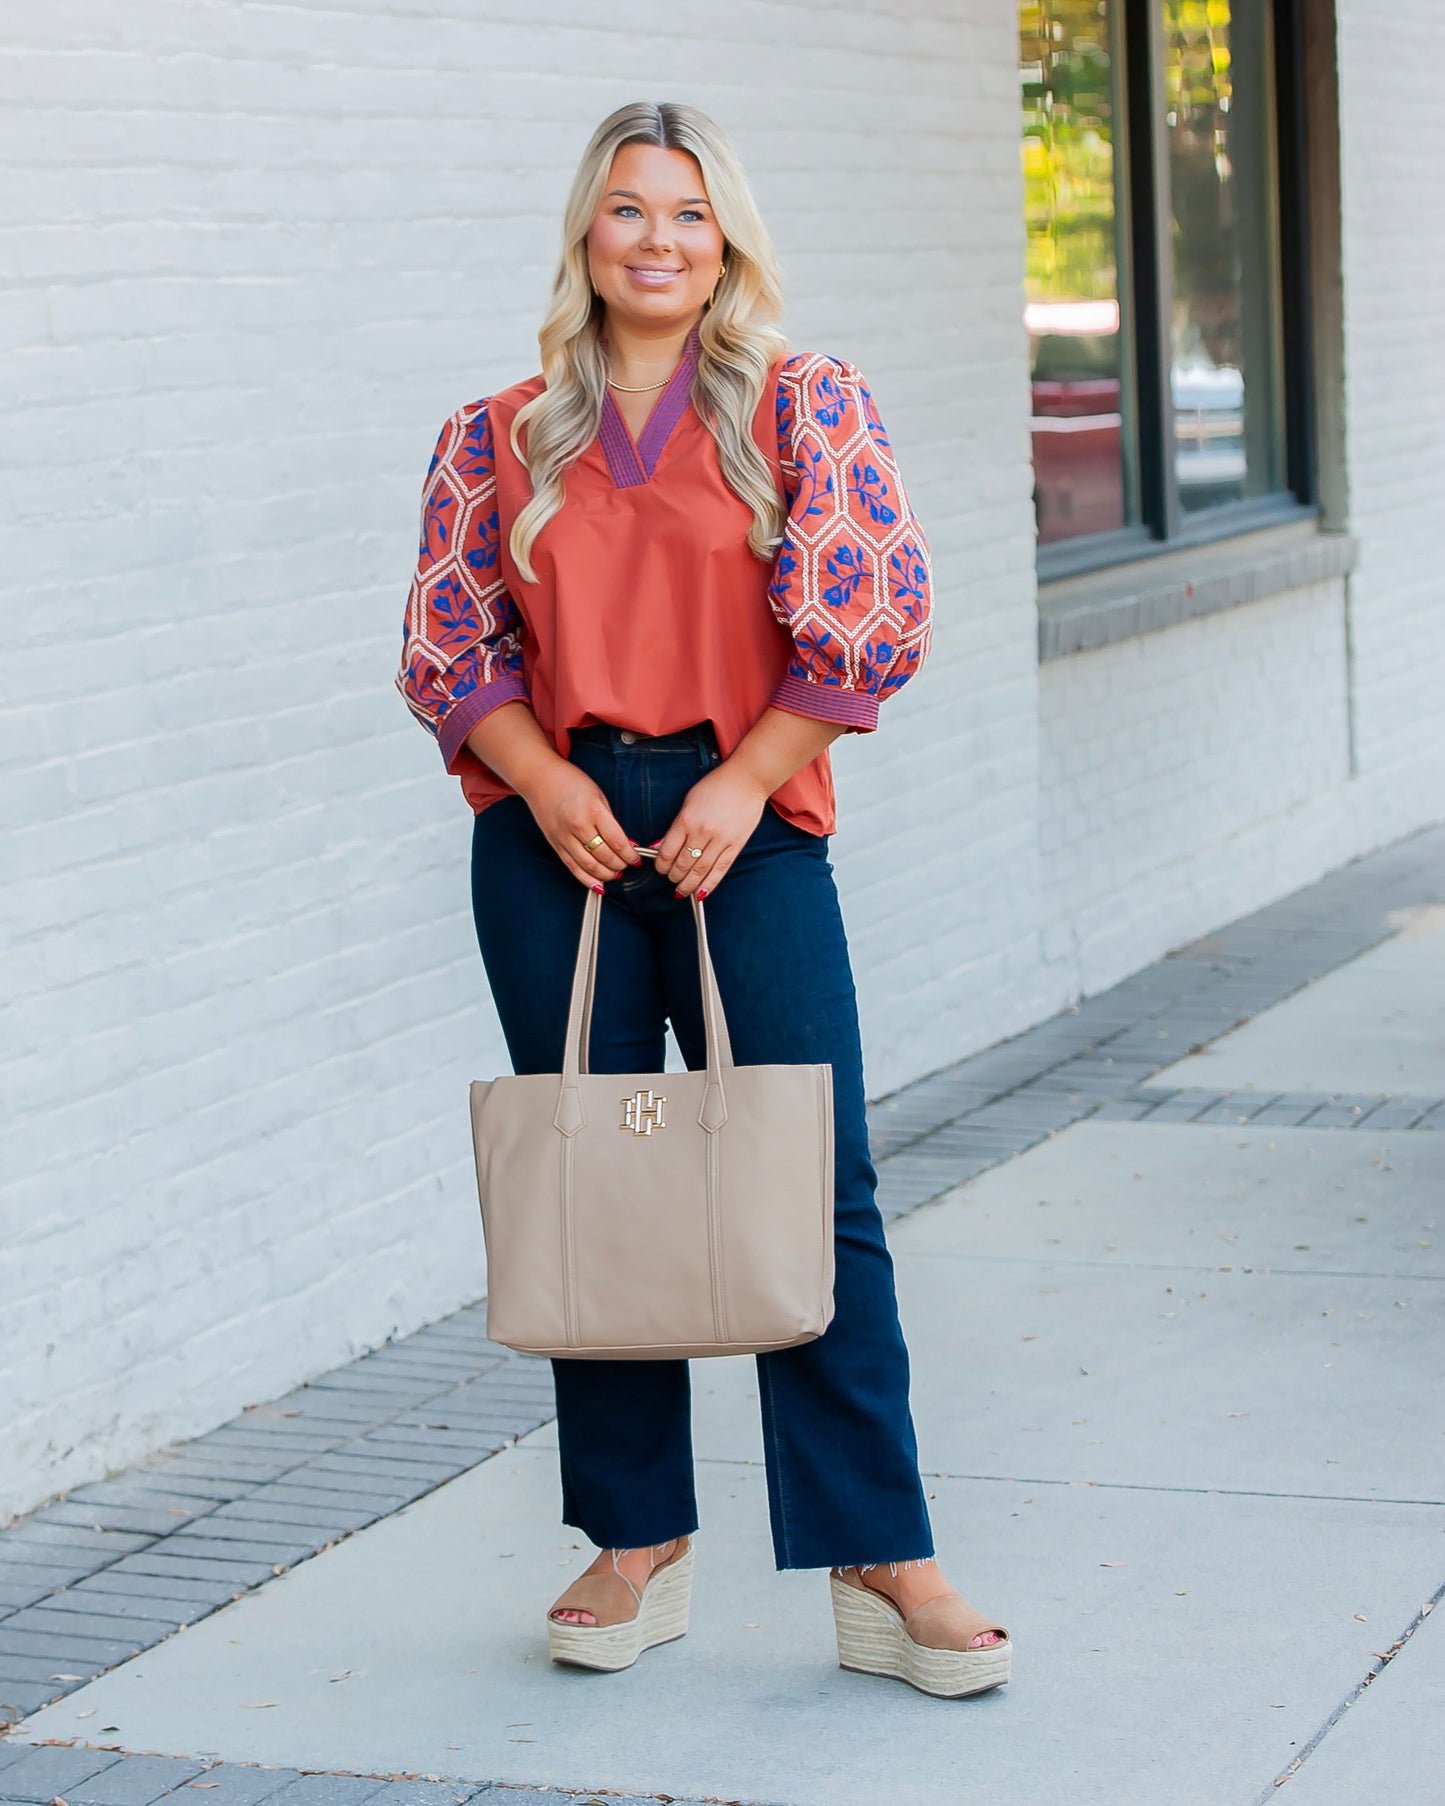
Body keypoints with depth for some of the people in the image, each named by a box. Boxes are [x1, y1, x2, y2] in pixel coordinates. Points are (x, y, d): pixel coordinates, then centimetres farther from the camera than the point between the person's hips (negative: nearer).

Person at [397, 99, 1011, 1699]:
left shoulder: (803, 405, 3)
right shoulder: (499, 439, 9)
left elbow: (867, 616, -4)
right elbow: (446, 648, 8)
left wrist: (742, 785, -10)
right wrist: (544, 781, -8)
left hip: (746, 828, -2)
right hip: (557, 837, 2)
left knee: (812, 1191, -6)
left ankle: (883, 1568, -2)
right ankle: (637, 1548, 18)